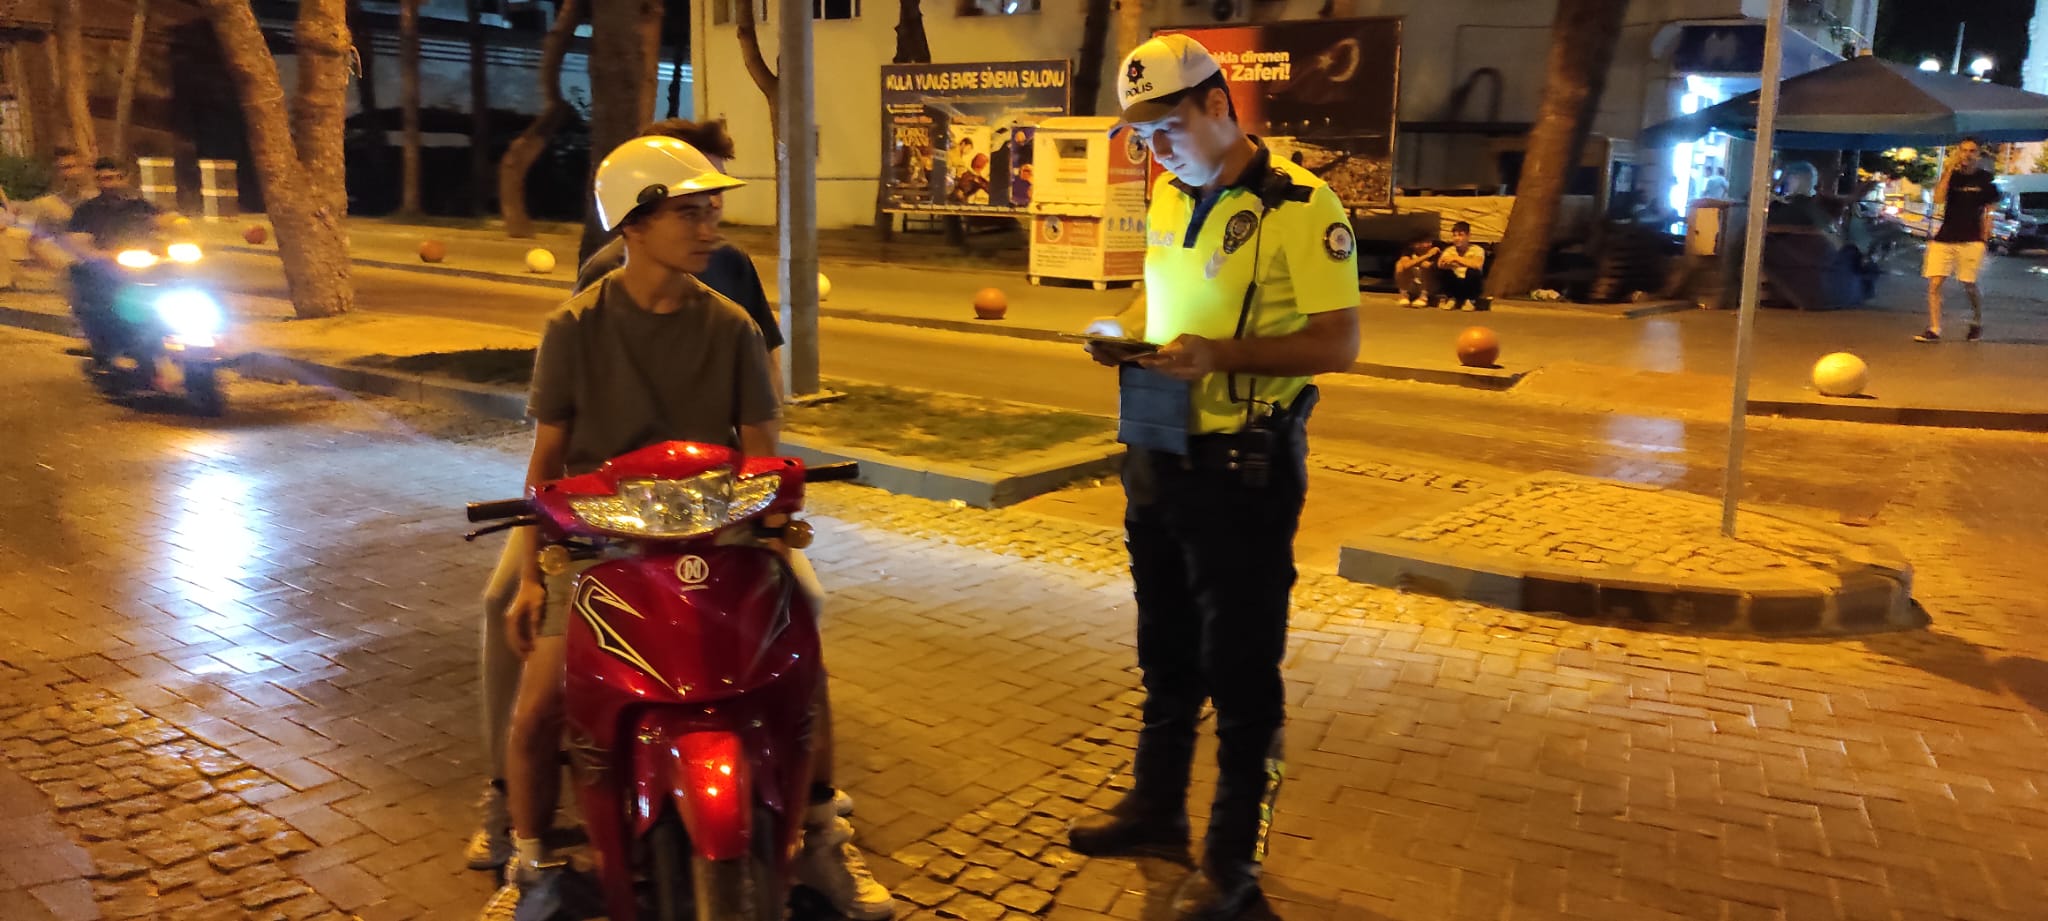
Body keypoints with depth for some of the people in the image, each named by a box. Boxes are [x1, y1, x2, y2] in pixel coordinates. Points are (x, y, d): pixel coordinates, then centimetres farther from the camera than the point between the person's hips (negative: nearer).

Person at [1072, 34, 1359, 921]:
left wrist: (1219, 355, -28)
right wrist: (1125, 332, 1)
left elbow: (1337, 344, -18)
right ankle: (1156, 803, 38)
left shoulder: (1300, 206, -16)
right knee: (1166, 648, 20)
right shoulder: (1168, 197, 8)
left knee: (1240, 666, 4)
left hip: (1245, 467, -7)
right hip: (1158, 451, 8)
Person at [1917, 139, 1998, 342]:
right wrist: (1948, 170, -14)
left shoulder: (1985, 178, 4)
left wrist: (1985, 233, -1)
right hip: (1944, 238, 1)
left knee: (1970, 286, 3)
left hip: (1971, 240, -1)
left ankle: (1977, 324, 26)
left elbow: (1989, 209, 8)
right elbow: (1938, 199, -11)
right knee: (1934, 283, -9)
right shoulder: (1951, 175, 7)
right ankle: (1934, 330, -6)